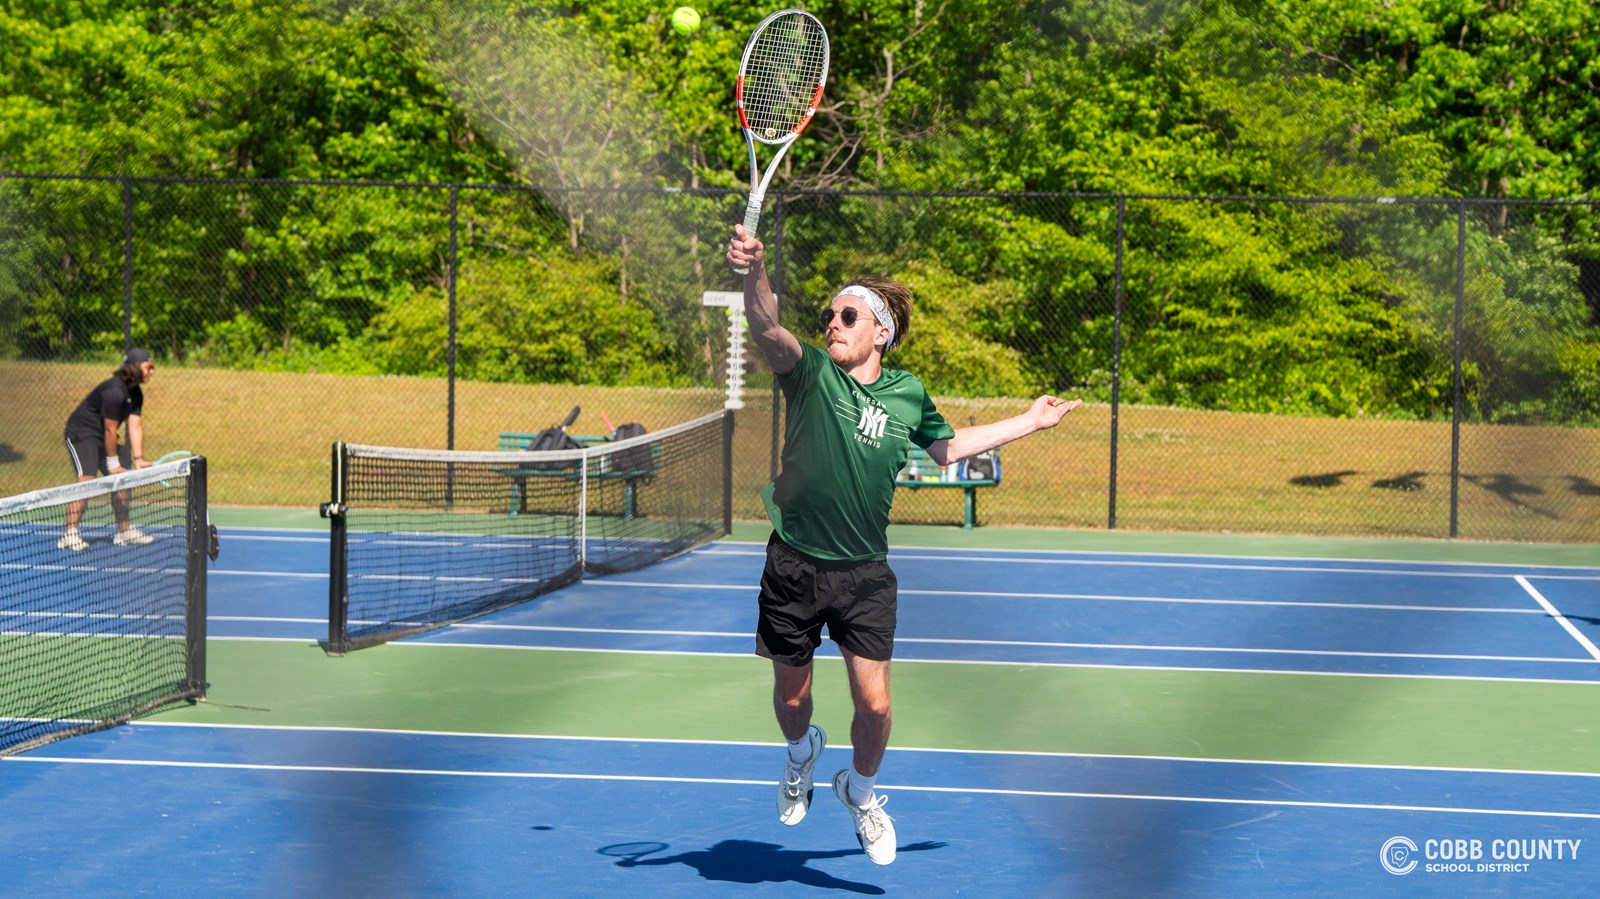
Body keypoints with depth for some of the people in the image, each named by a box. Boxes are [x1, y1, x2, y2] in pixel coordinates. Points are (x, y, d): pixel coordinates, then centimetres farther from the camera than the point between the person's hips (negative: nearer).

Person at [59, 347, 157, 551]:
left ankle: (124, 532, 21)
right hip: (81, 433, -10)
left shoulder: (136, 393, 3)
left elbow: (135, 427, 0)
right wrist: (113, 463, -16)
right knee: (87, 480, -23)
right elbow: (110, 429, -22)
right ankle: (70, 535, -27)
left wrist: (138, 459, -8)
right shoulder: (114, 391, -26)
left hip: (102, 437, 10)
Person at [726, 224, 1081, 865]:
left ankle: (860, 789, 27)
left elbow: (948, 447, 25)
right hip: (794, 567, -1)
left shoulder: (908, 395, 4)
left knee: (874, 704, -5)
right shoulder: (810, 372, -6)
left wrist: (1029, 422, 26)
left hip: (864, 573, 1)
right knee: (790, 695, 11)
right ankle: (801, 752, 48)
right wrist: (754, 271, -47)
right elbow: (767, 329, -27)